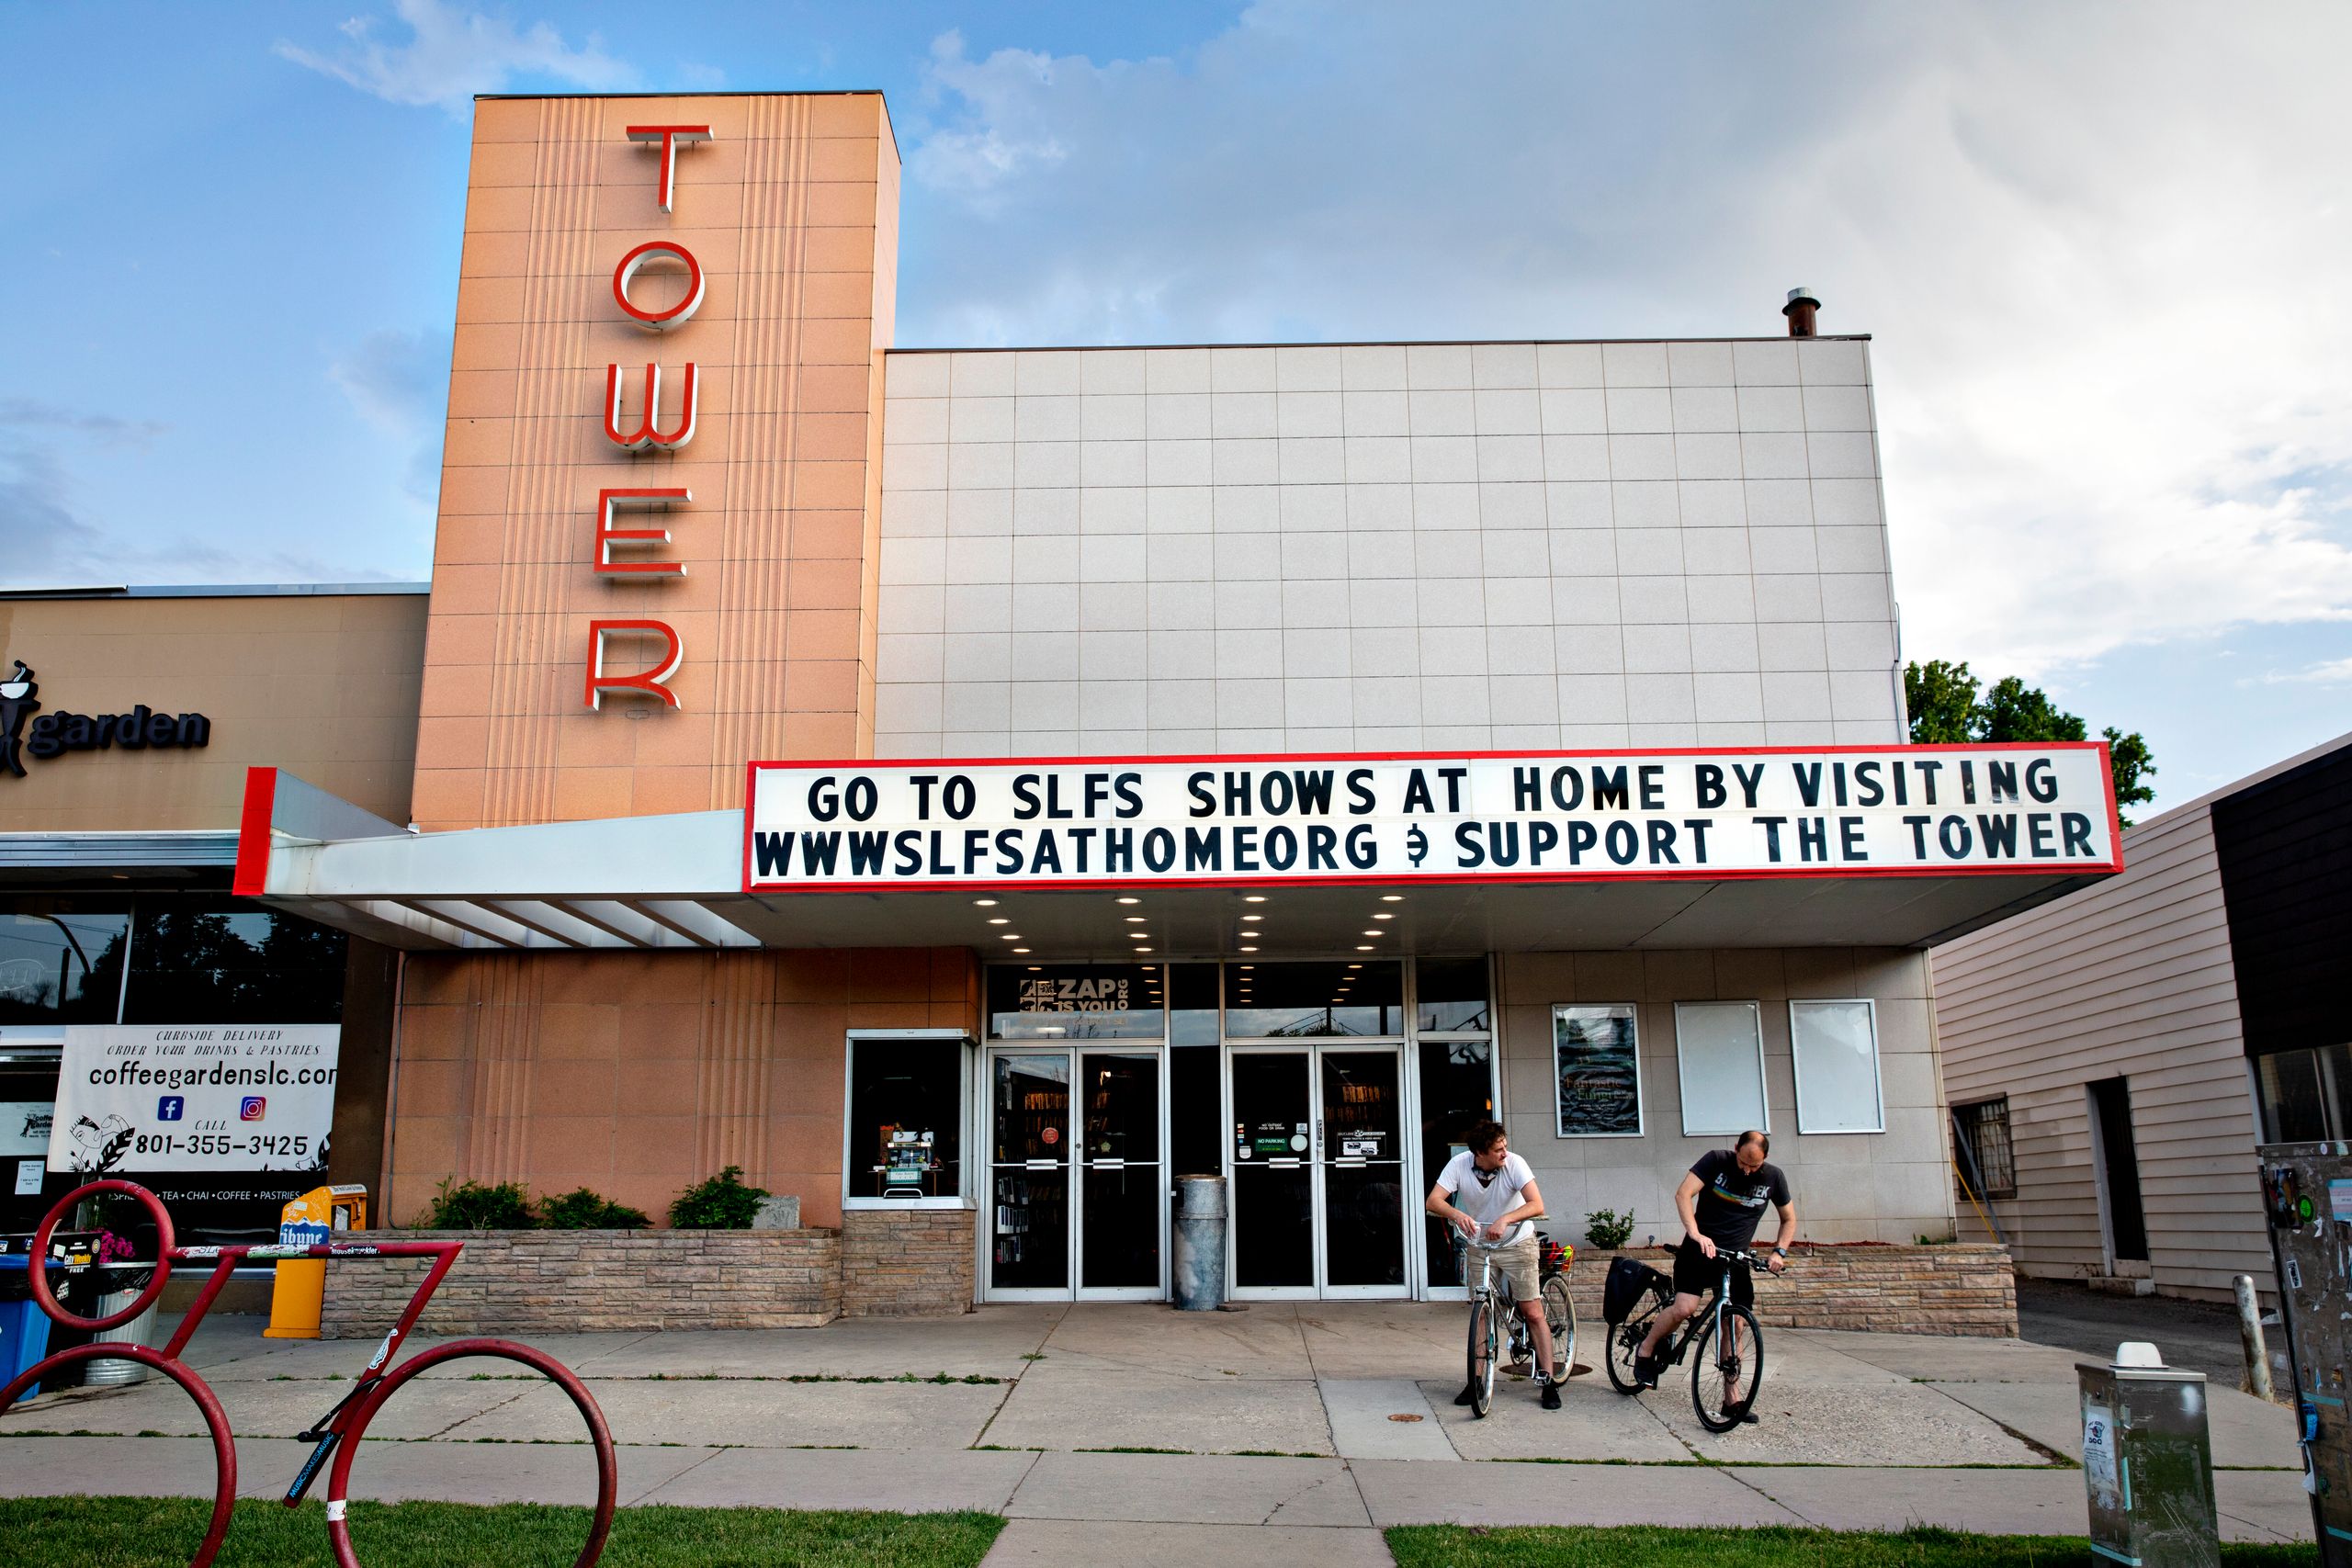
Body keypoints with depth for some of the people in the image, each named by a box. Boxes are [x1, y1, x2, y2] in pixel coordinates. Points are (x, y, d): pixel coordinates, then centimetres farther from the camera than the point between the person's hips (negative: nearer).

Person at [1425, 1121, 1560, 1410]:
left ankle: (1547, 1381, 4)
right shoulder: (1459, 1164, -18)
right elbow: (1433, 1202, -25)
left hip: (1517, 1243, -2)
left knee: (1533, 1312, -4)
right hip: (1478, 1244, 2)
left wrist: (1504, 1219, -47)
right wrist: (1456, 1214, -46)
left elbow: (1536, 1205, -31)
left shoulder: (1514, 1163, -23)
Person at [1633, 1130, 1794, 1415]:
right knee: (1684, 1308, -22)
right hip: (1701, 1249, -3)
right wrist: (1696, 1234, -35)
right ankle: (1646, 1349, 3)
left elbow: (1789, 1219, 13)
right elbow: (1683, 1194, -21)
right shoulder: (1716, 1160, -12)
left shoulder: (1773, 1177, -1)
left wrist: (1780, 1251, -4)